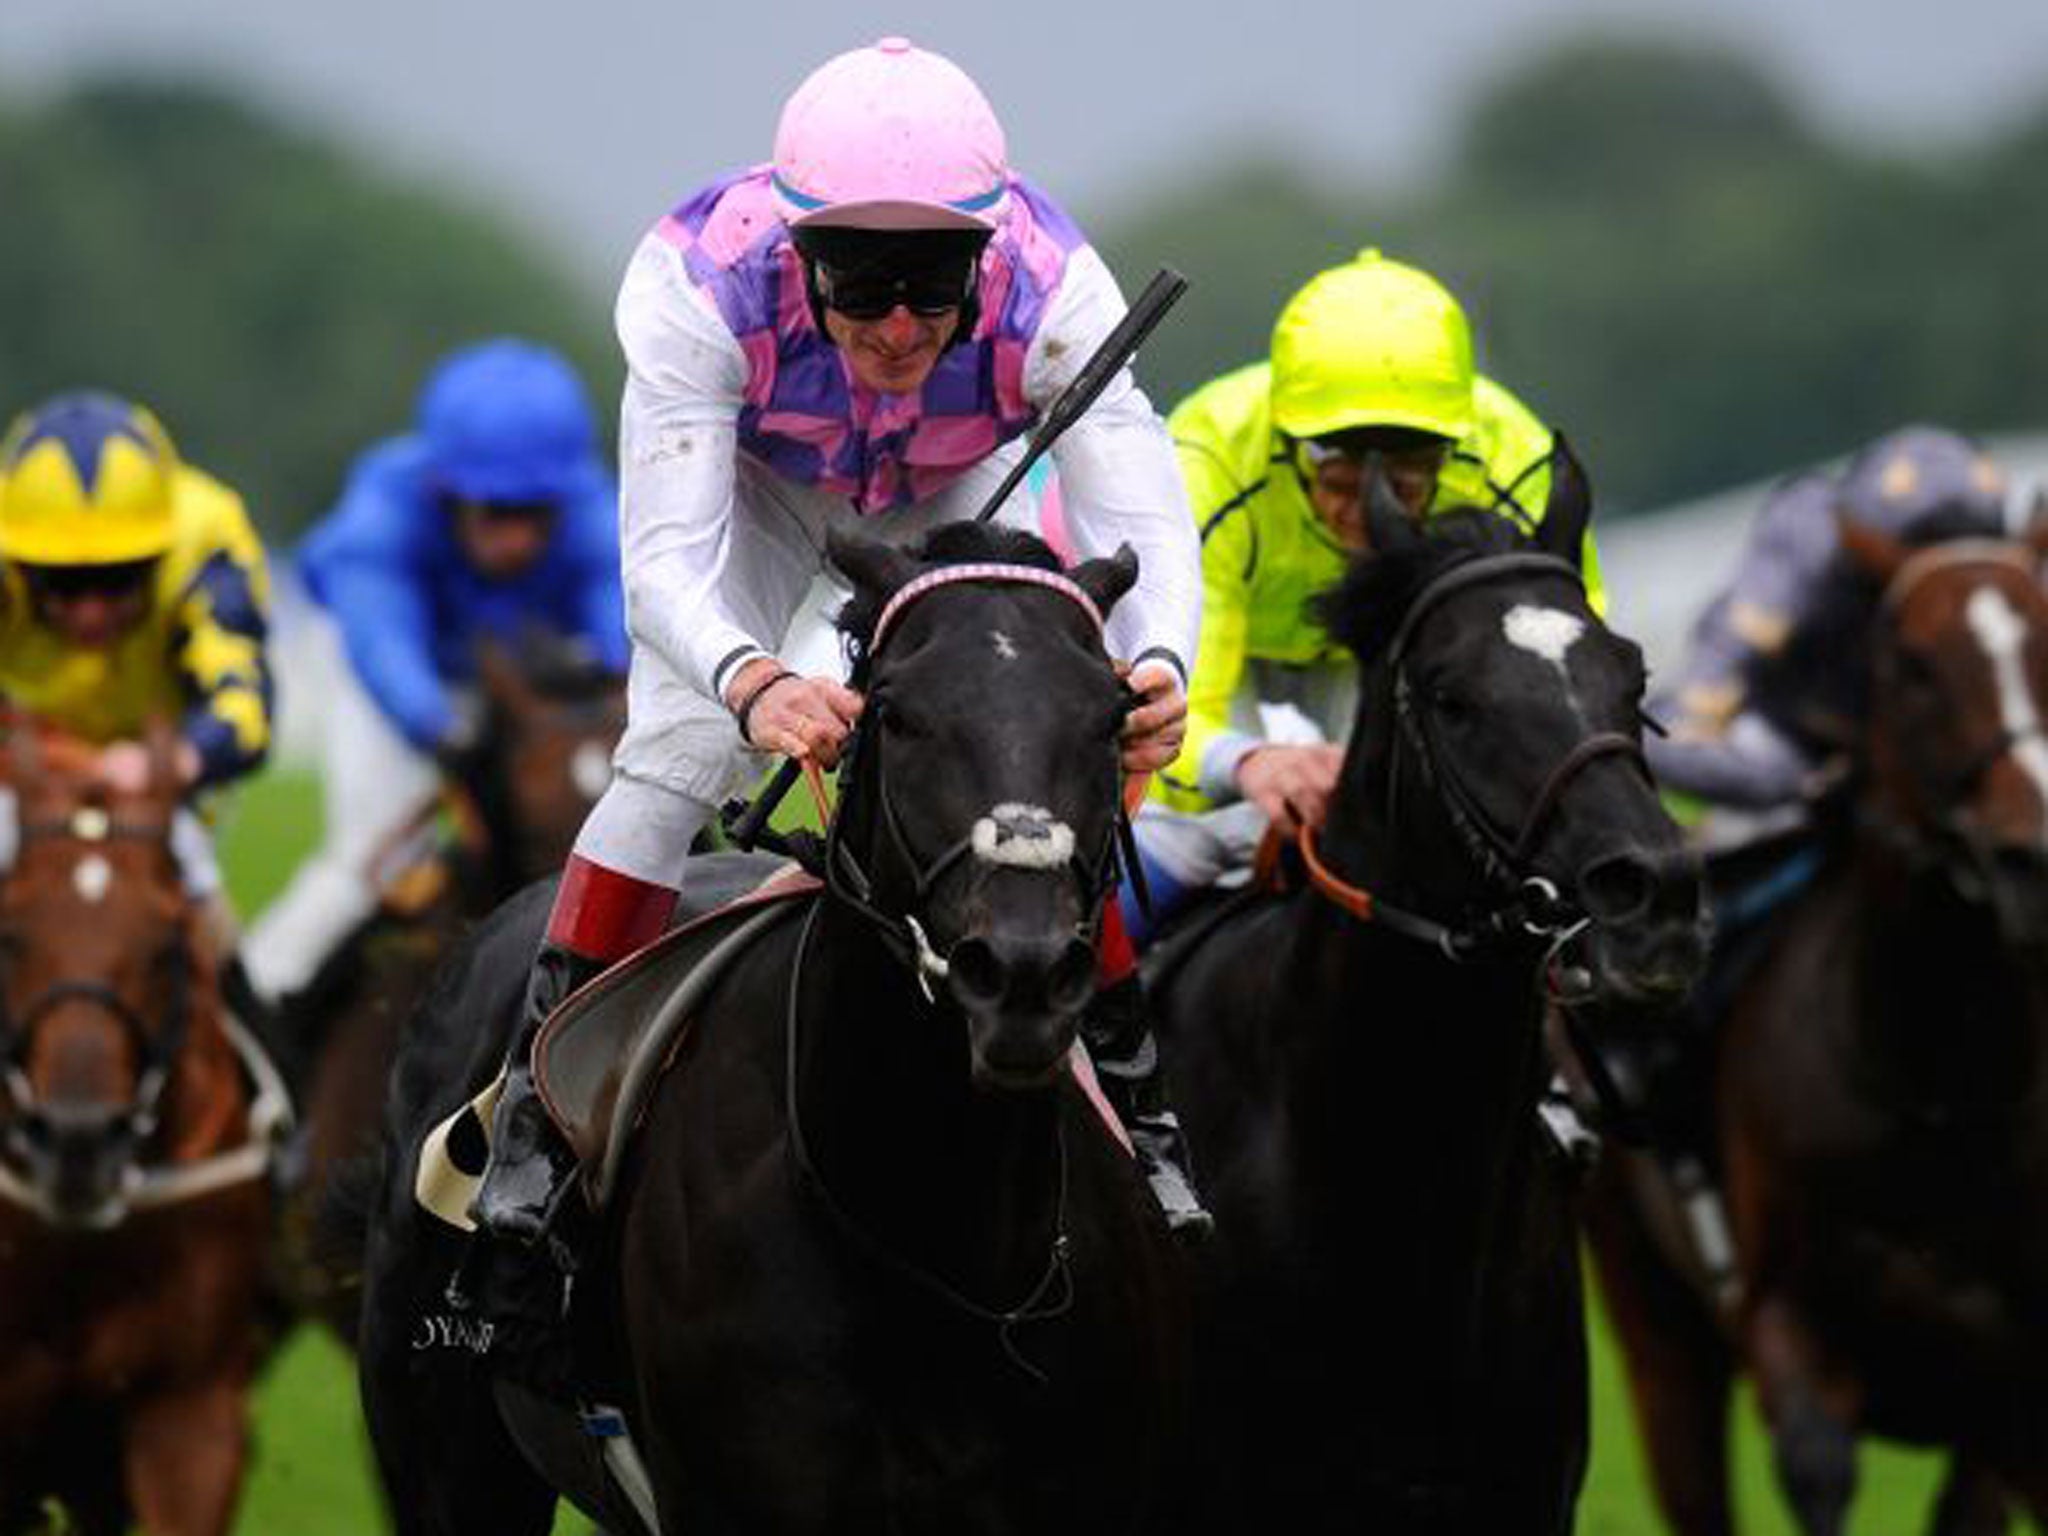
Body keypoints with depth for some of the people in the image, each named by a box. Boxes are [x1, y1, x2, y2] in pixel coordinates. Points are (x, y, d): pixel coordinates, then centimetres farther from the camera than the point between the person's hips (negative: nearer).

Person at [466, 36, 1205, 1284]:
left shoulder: (1052, 291, -40)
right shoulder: (699, 284, -43)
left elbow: (1150, 528, -44)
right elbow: (666, 558, -45)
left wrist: (1161, 674, -67)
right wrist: (752, 683, -67)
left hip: (964, 491, 1)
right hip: (760, 480, -1)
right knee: (679, 749, -18)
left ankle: (1133, 1101, 2)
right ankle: (542, 1100, -5)